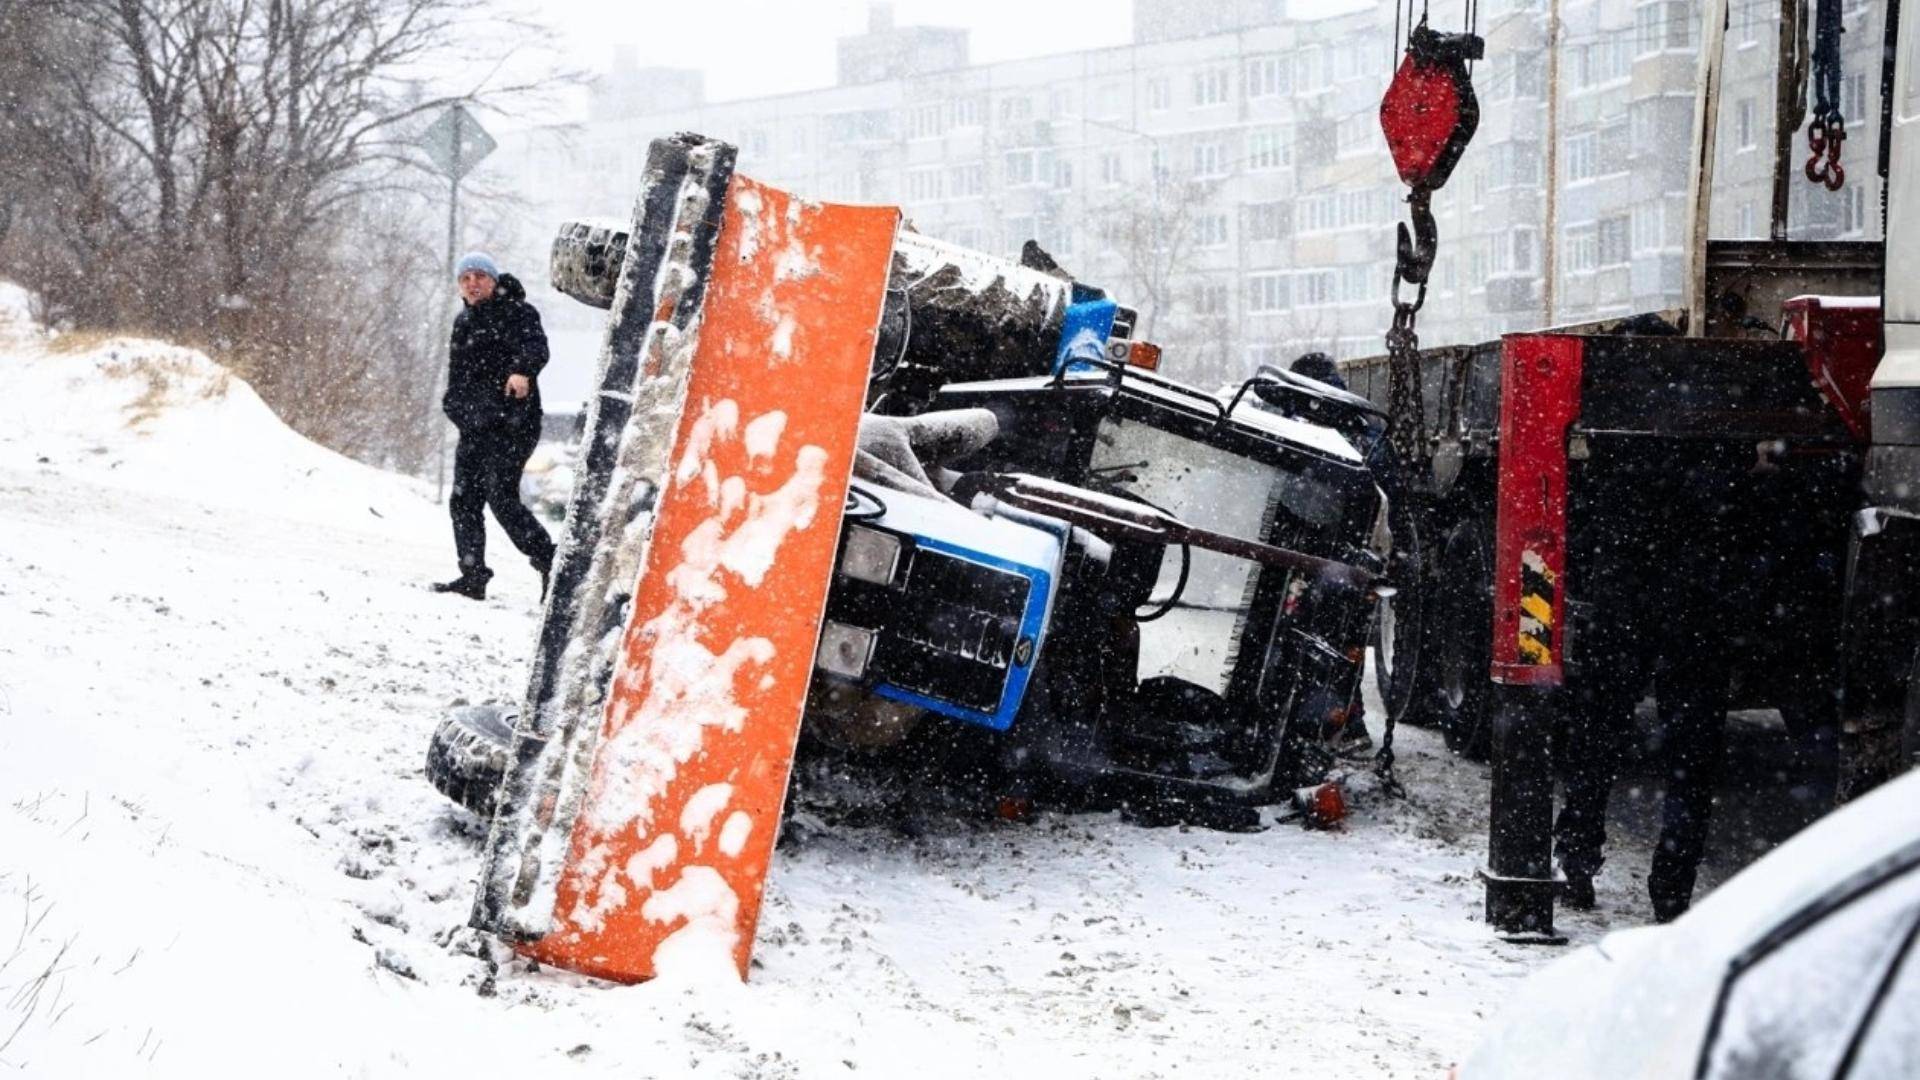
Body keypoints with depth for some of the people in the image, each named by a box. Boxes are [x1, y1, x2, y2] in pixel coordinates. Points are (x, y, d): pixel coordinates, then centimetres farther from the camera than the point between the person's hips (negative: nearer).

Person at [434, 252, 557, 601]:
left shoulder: (517, 313, -4)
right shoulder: (464, 322, 19)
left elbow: (535, 346, -23)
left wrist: (523, 370, -44)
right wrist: (453, 404, 10)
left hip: (511, 424, -8)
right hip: (474, 427, 8)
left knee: (501, 496, -16)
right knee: (464, 501, 5)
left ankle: (549, 562, -8)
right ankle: (473, 577, 10)